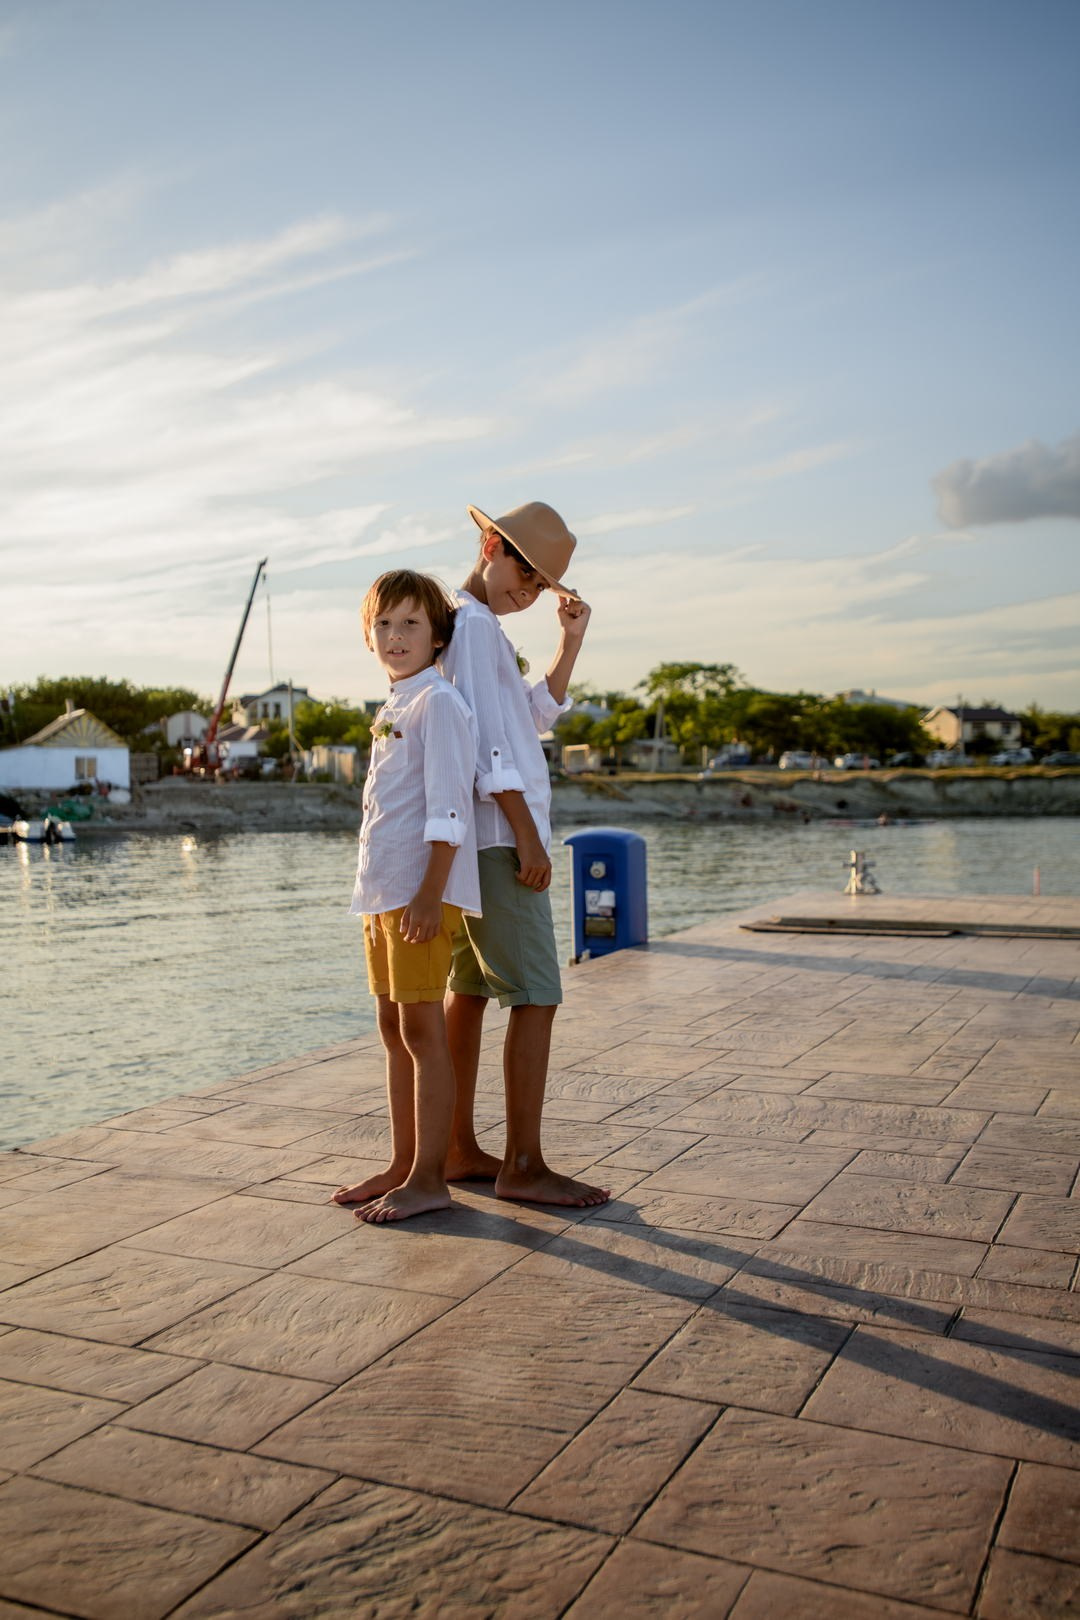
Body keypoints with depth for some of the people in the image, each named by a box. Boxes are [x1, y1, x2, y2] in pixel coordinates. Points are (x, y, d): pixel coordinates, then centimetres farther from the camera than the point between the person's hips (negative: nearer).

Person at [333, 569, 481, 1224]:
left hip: (423, 892, -9)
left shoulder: (438, 703, -9)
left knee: (422, 1029, -4)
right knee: (395, 1029, 13)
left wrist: (429, 894, -22)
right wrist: (381, 893, 20)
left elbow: (446, 807, -17)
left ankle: (429, 1178, 5)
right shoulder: (393, 708, 18)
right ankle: (403, 1164, 23)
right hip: (383, 891, 9)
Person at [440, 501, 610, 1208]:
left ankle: (459, 1149, 18)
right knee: (536, 996, -9)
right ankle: (523, 1166, -6)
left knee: (470, 990, 11)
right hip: (498, 837, -11)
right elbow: (487, 742, -18)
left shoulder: (478, 627, 21)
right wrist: (527, 836, -19)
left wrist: (571, 641, 15)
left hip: (484, 840, 11)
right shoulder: (474, 624, -11)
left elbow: (537, 714, 24)